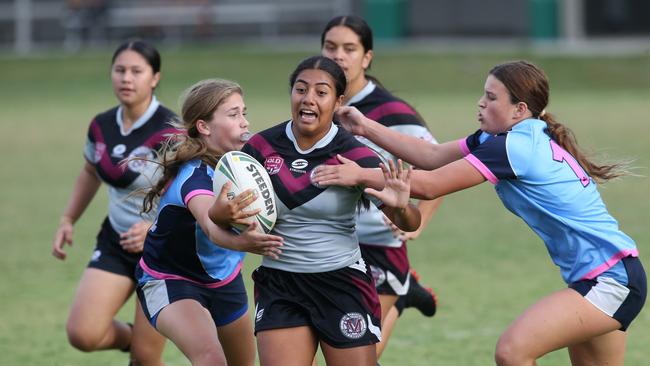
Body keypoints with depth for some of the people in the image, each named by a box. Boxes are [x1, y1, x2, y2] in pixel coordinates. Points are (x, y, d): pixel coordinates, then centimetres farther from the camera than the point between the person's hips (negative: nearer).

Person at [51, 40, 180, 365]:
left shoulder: (169, 131, -20)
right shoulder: (102, 127, 0)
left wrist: (154, 227, -33)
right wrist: (68, 221, 15)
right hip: (115, 242, 5)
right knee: (82, 334, -12)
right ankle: (128, 338, 21)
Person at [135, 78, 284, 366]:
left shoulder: (234, 161, -8)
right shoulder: (194, 175, -34)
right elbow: (211, 227, -54)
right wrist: (241, 243, -73)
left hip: (223, 278, 8)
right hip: (169, 282, -8)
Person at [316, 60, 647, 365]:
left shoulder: (516, 146, -18)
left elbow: (429, 186, -19)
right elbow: (433, 156, 9)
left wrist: (358, 175, -12)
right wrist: (367, 128, 5)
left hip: (611, 281, -10)